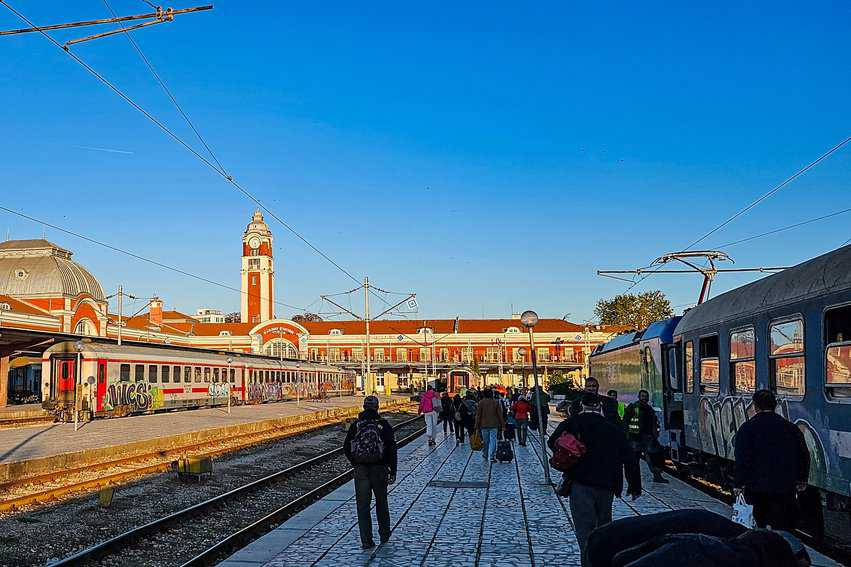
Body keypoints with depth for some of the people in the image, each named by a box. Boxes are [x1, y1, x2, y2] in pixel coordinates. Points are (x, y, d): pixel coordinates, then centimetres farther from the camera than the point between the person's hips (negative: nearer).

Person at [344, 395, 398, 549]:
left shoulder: (356, 425, 1)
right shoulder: (383, 425, -4)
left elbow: (346, 448, 3)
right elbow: (392, 449, -7)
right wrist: (393, 471, -2)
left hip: (360, 470, 0)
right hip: (379, 469, 0)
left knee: (363, 505, 4)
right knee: (381, 502, 17)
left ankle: (366, 540, 2)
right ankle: (384, 535, 28)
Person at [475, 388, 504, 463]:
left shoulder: (481, 402, -2)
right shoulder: (496, 402, -1)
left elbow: (478, 415, -1)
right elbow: (500, 414, 1)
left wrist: (477, 426, 5)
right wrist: (502, 424, 8)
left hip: (484, 425, 1)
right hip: (494, 425, -1)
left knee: (485, 441, 12)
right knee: (493, 441, 0)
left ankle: (485, 456, 19)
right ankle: (492, 457, -6)